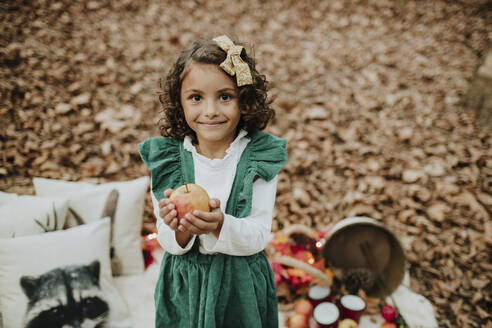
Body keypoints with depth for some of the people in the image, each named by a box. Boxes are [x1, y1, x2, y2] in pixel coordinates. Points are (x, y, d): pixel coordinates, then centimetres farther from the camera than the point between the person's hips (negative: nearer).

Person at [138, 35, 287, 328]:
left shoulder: (260, 157, -12)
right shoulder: (167, 158, -8)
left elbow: (260, 236, -14)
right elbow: (167, 240, -7)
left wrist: (220, 225, -32)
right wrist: (179, 231, -28)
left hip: (241, 288, -1)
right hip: (184, 288, 1)